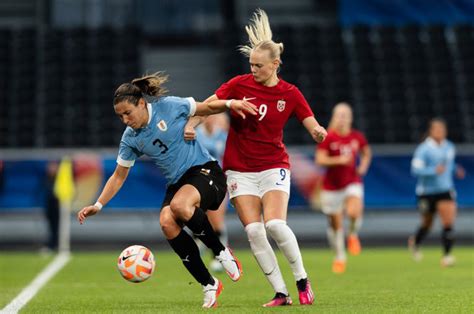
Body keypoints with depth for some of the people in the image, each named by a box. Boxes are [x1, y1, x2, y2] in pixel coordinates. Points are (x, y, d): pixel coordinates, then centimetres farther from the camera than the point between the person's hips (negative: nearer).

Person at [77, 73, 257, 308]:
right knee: (166, 222, -27)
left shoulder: (169, 106, -8)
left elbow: (208, 108, 4)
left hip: (205, 170, -4)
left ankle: (221, 252, -12)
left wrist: (230, 104, -13)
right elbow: (119, 176, 11)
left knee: (179, 205, -36)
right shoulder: (130, 139, 3)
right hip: (177, 183, 5)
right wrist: (98, 206, 2)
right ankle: (208, 285, -16)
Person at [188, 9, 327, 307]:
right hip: (240, 168, 1)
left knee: (274, 224, -21)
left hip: (273, 166, -1)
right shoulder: (239, 85, -3)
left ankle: (302, 279, 0)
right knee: (254, 231, -10)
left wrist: (319, 133, -28)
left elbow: (315, 129, -5)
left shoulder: (290, 93, -3)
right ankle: (281, 293, -2)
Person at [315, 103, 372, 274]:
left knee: (354, 212, -28)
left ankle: (353, 235, 5)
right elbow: (320, 159, -13)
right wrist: (338, 160, -26)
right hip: (332, 186, -1)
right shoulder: (328, 138, -7)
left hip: (352, 183, 1)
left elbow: (366, 153, 21)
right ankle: (340, 257, 26)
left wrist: (363, 166, 3)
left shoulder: (357, 137, 2)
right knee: (335, 224, 6)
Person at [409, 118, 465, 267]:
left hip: (445, 191, 3)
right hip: (427, 192, -3)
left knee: (449, 223, -14)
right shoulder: (423, 149, -13)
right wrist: (434, 170, -32)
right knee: (427, 224, 14)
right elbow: (416, 169, -20)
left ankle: (446, 256, -11)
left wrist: (456, 170, 5)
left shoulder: (449, 147, 6)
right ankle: (414, 242, 45)